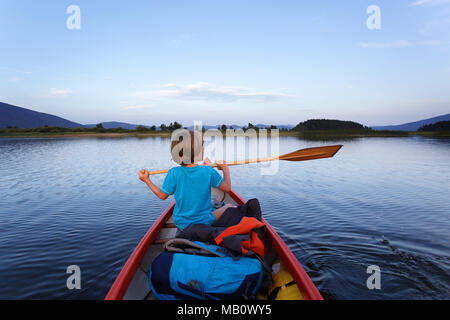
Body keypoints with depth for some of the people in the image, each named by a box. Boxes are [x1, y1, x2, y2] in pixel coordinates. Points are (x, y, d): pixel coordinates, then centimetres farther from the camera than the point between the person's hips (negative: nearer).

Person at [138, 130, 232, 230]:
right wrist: (225, 168, 10)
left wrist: (147, 180, 8)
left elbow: (162, 195, -2)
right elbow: (227, 188, -6)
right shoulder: (208, 171, -17)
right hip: (205, 222, -3)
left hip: (182, 225, 3)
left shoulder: (174, 173, -14)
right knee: (229, 206, 17)